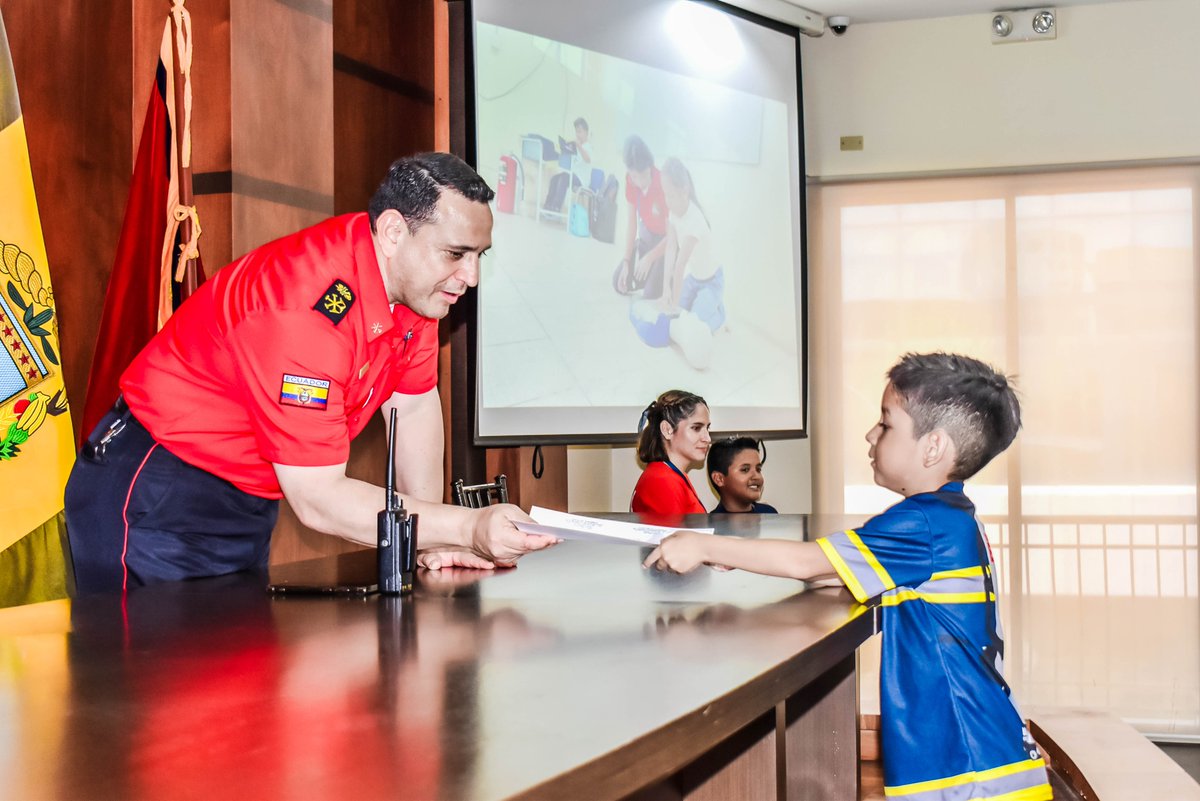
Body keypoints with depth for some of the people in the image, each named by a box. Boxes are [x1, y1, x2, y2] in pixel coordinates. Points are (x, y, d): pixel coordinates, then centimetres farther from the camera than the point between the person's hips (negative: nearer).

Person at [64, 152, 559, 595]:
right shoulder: (305, 312, -32)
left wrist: (431, 541, 2)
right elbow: (317, 499, -30)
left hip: (247, 506, 8)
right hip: (156, 506, -8)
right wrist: (470, 529, -34)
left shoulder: (415, 278, -6)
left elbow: (414, 407, 7)